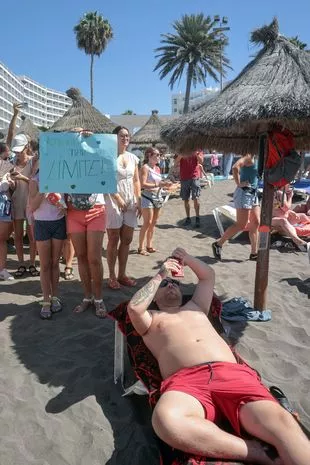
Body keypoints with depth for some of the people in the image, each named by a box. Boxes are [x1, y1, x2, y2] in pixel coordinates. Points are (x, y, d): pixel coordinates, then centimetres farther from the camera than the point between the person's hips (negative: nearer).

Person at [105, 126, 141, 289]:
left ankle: (122, 274, 20)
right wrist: (118, 198, -19)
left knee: (127, 240, 8)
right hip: (113, 202, -5)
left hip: (131, 203, 6)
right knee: (113, 241, 2)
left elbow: (136, 181, 14)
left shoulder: (133, 157, 11)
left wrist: (139, 200, 4)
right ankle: (112, 276, 11)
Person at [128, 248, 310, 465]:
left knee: (282, 422, -30)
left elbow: (209, 275, 48)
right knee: (165, 419, -42)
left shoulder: (196, 306, 40)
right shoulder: (151, 319, 27)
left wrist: (186, 258, 42)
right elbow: (134, 307, 5)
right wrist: (160, 275, 15)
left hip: (232, 373, 3)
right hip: (186, 381, -3)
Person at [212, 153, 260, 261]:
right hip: (244, 193, -9)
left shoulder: (255, 158, 13)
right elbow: (235, 167, -30)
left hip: (253, 194, 9)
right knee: (241, 225, -7)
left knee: (255, 223, 7)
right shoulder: (249, 157, -13)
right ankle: (218, 244, 6)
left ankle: (254, 253, 13)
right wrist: (239, 183, -22)